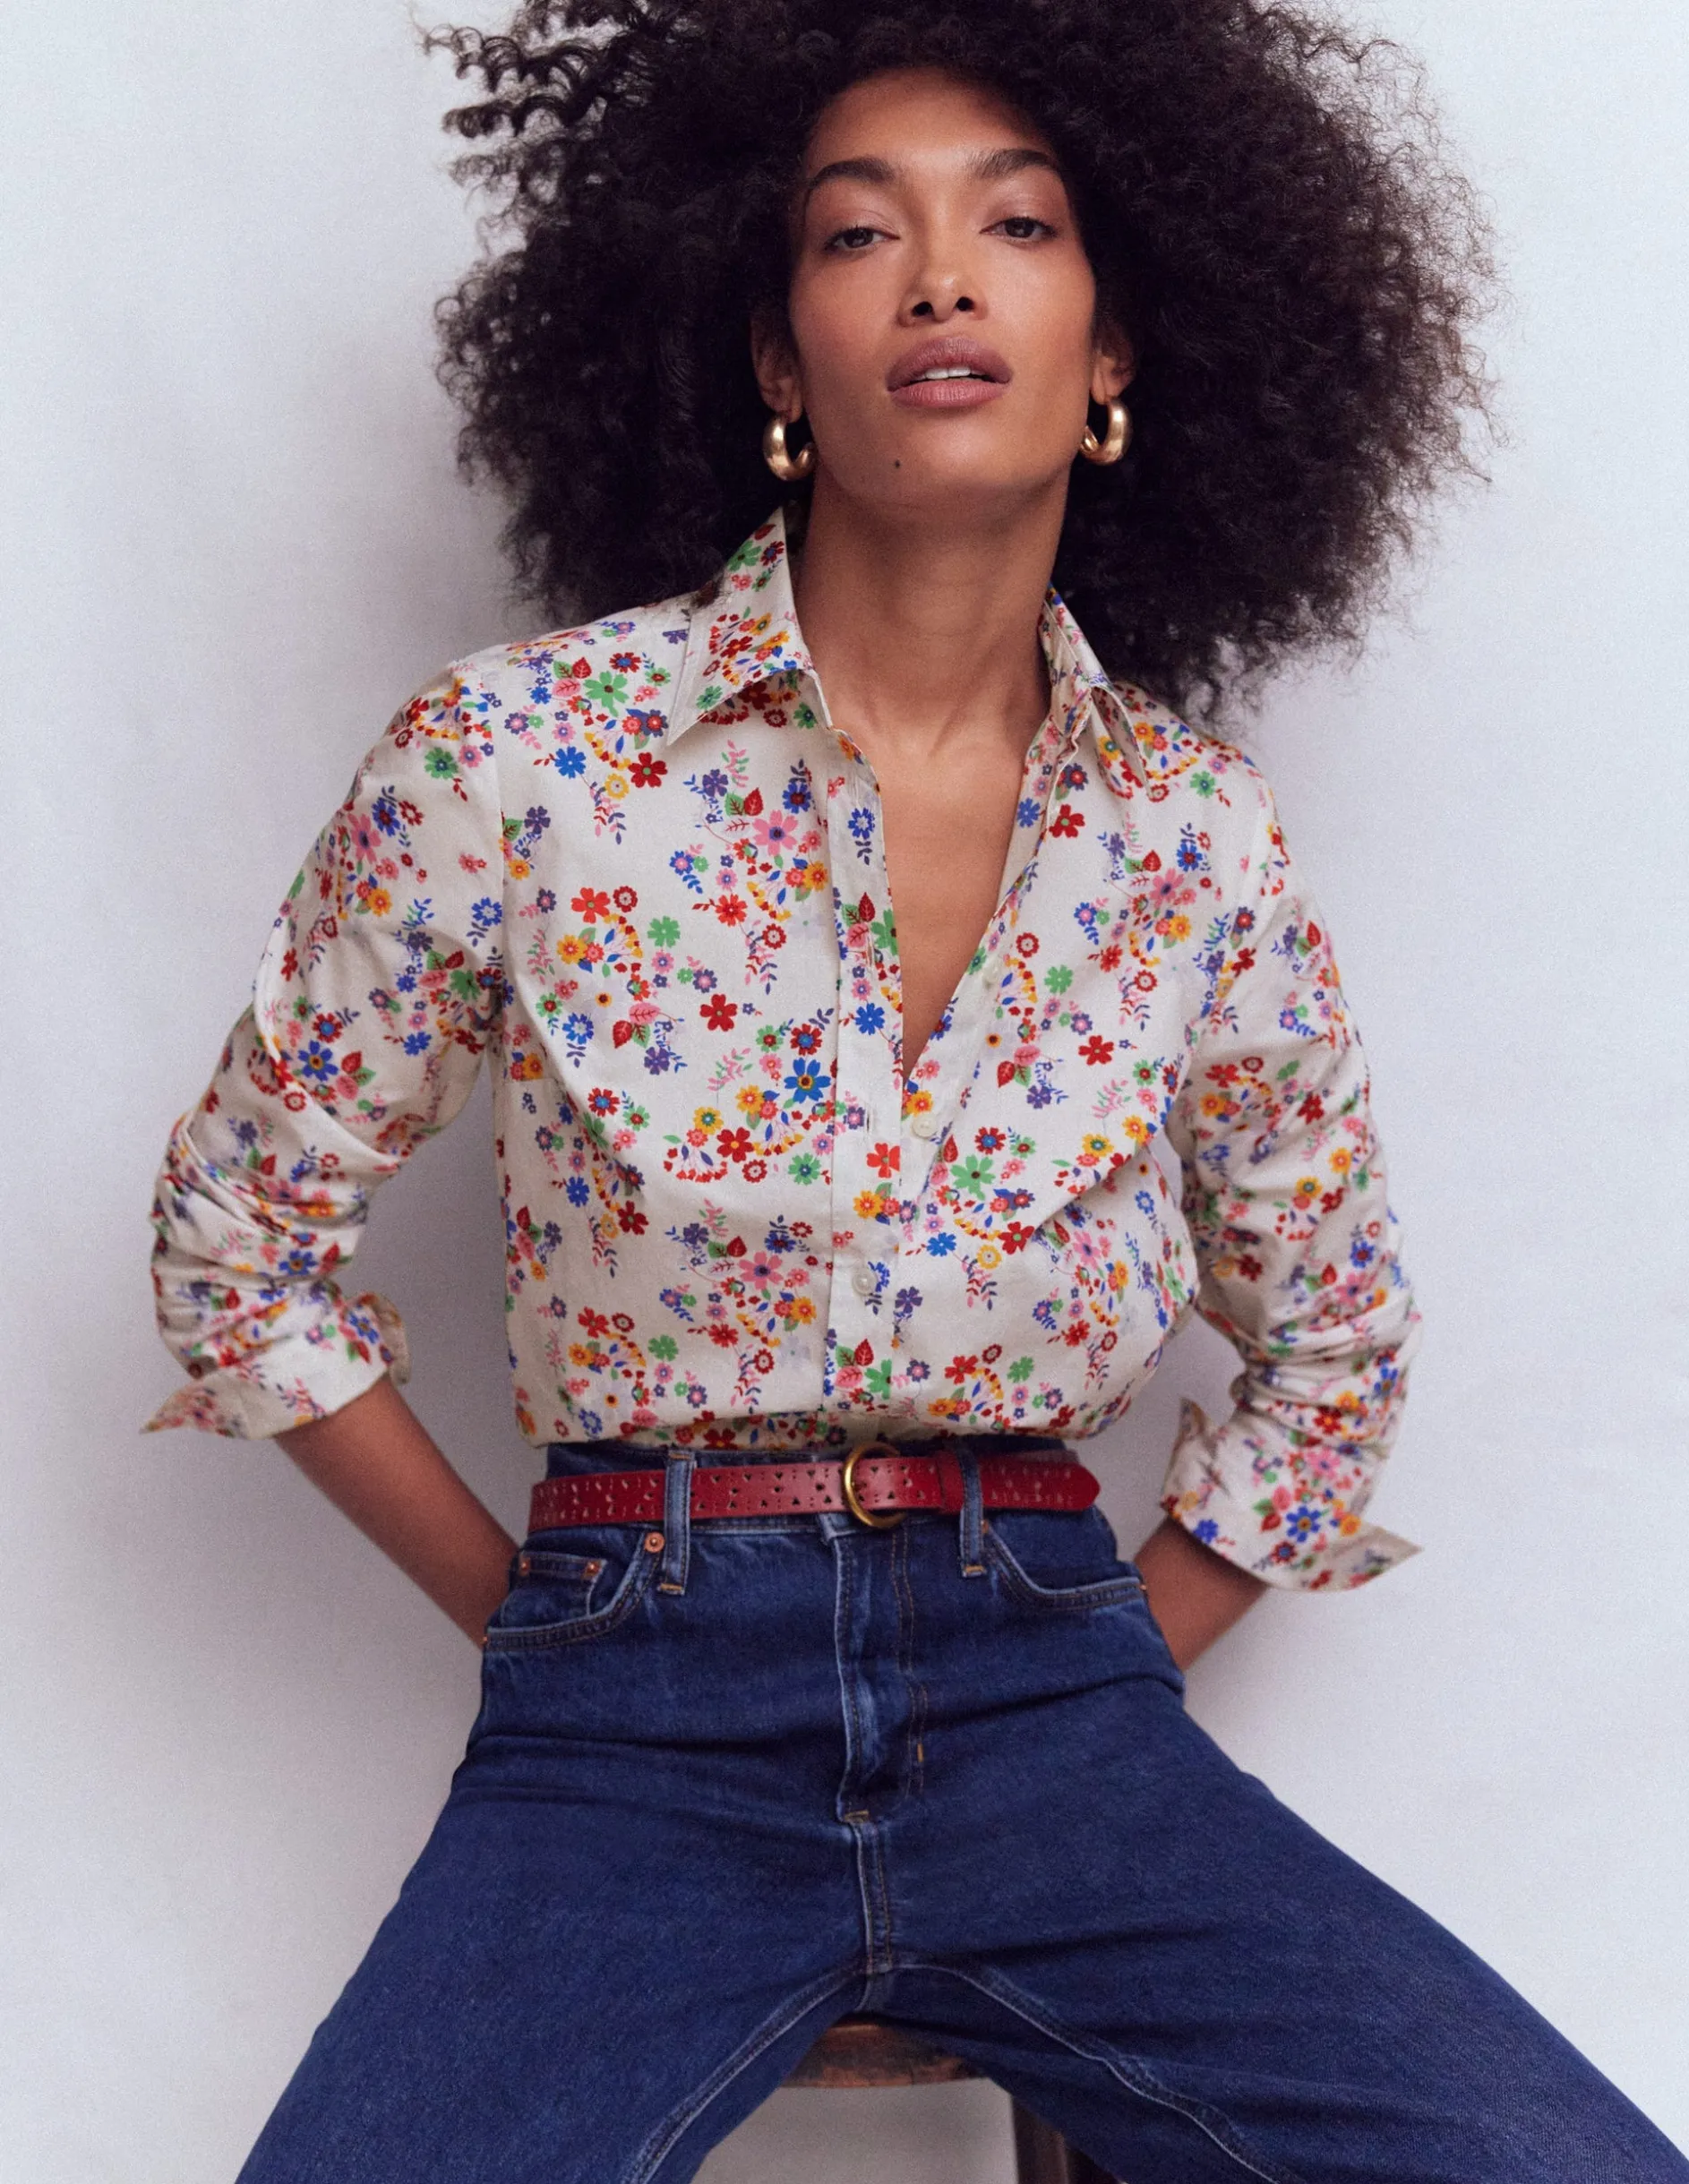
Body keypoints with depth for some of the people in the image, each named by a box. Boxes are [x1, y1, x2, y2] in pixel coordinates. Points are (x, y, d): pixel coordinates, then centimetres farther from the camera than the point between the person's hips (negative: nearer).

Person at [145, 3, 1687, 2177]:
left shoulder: (1195, 836, 2)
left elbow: (1332, 1342, 16)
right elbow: (240, 1228, 5)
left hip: (1053, 1702, 2)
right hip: (632, 1737, -2)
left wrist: (1115, 1663, 8)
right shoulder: (515, 760, -5)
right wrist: (526, 1610, 4)